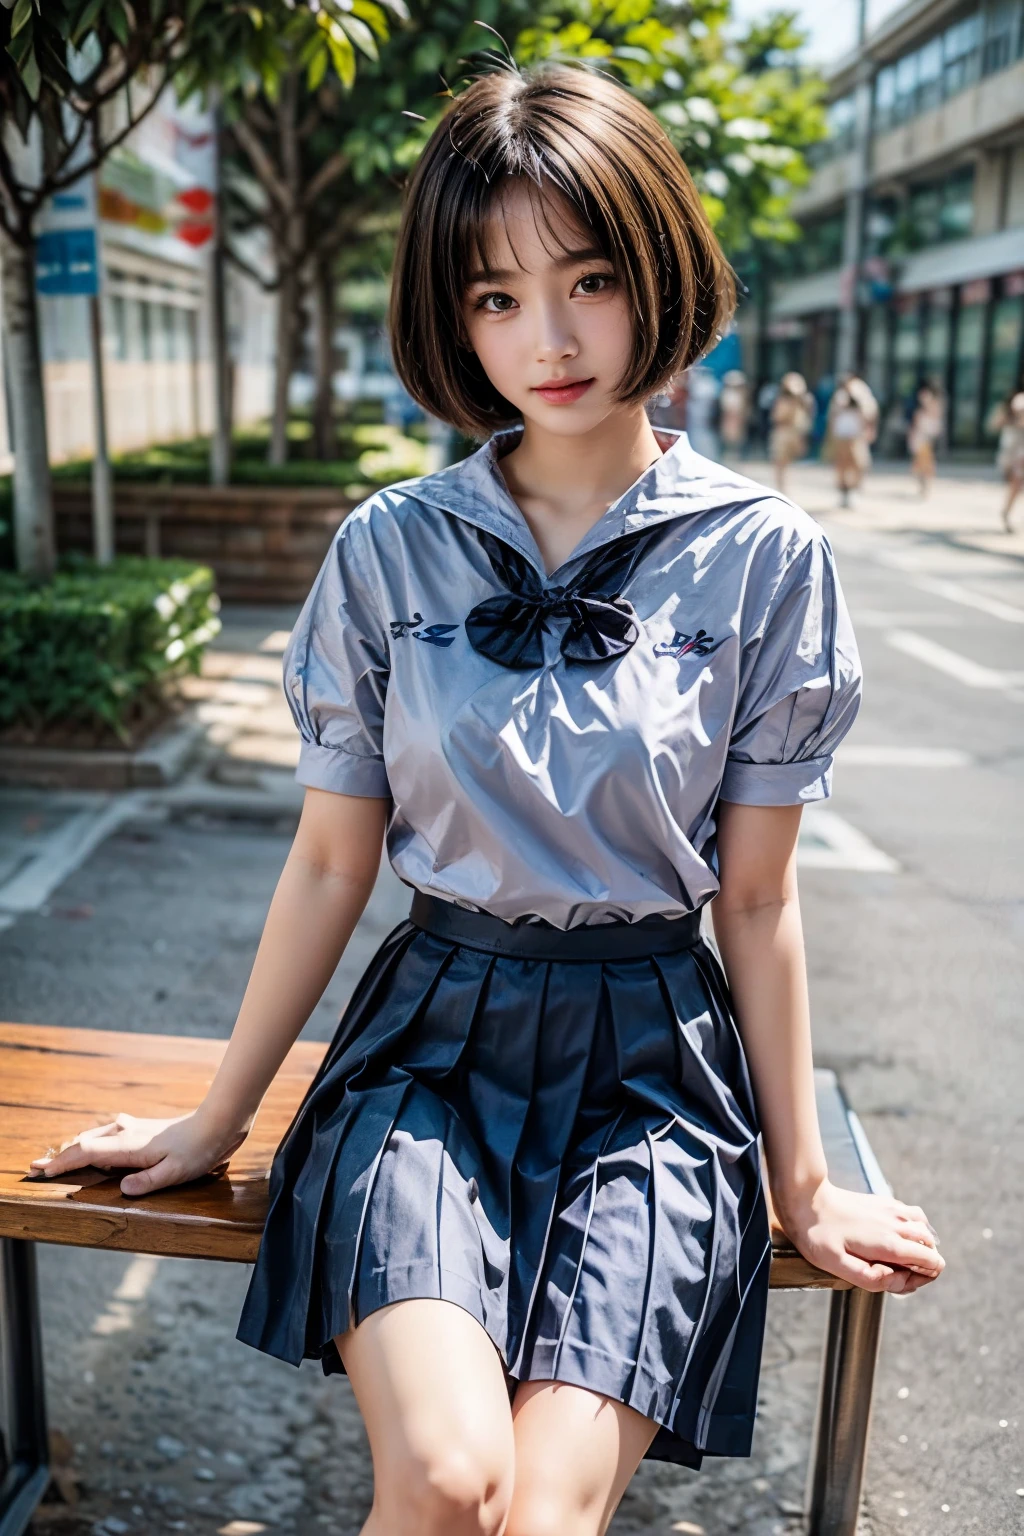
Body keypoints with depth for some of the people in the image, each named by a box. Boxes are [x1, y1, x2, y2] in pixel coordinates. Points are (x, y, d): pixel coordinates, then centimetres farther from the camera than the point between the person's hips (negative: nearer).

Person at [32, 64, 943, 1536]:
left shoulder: (767, 558, -4)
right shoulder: (388, 551, -1)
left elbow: (758, 898, 1)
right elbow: (332, 861, 5)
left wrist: (802, 1184, 6)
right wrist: (220, 1119, 11)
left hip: (655, 1056, 0)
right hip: (435, 1037, 1)